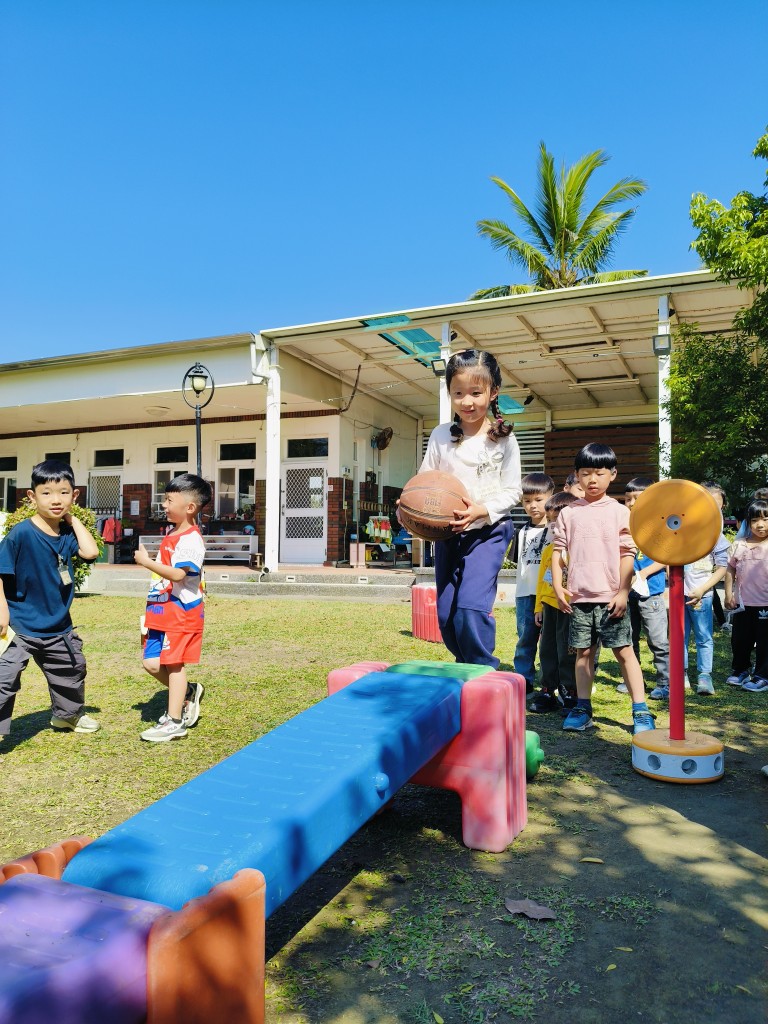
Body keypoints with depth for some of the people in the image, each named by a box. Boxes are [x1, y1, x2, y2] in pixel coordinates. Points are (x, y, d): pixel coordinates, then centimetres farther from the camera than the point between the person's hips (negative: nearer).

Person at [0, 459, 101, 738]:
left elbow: (90, 552, -19)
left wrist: (73, 520, -12)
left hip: (58, 626, 6)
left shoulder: (67, 533, -2)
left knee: (72, 670, 23)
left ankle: (67, 715, 48)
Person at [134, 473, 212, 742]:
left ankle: (174, 722, 9)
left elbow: (178, 574, -30)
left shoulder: (190, 539, -18)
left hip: (182, 612, -9)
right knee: (152, 662, 10)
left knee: (173, 663, -2)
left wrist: (146, 561, -22)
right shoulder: (172, 534, 12)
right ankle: (188, 691, 30)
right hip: (162, 611, 9)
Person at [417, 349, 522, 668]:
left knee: (471, 607, -19)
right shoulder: (441, 436, 2)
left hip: (488, 530, -4)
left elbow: (511, 491, -5)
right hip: (447, 532, 4)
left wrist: (482, 510, -22)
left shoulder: (503, 438, -4)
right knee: (445, 615, 8)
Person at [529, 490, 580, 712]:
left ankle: (568, 693, 15)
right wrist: (539, 606, 16)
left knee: (567, 652, 2)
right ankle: (548, 691, 22)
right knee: (547, 649, 12)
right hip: (549, 605, 7)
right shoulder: (549, 548, 12)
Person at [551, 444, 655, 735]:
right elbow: (558, 550, 8)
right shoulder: (569, 513, 7)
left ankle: (641, 712, 7)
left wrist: (623, 592, -7)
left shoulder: (620, 512, 2)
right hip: (579, 597, 2)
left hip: (611, 598, -2)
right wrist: (558, 586, -2)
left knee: (624, 651, 1)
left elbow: (627, 554, -1)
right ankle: (582, 710, 19)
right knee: (583, 652, 10)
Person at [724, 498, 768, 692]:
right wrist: (729, 594, 6)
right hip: (743, 603, 4)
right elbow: (730, 570, 10)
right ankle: (740, 670, 33)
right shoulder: (739, 545, 3)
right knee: (739, 640, 15)